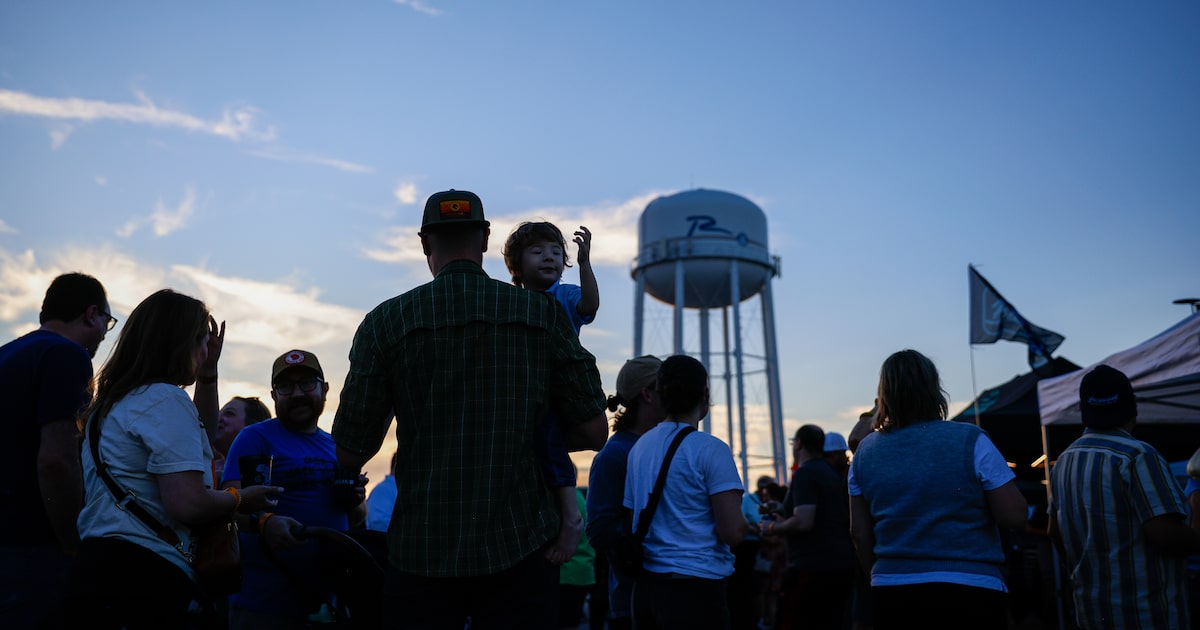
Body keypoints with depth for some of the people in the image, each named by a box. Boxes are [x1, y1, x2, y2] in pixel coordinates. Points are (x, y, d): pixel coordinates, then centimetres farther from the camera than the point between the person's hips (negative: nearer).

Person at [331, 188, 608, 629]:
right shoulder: (544, 314, -1)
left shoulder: (386, 321, -2)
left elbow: (350, 453, 0)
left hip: (421, 551, 0)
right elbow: (592, 432, 0)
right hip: (520, 545, 0)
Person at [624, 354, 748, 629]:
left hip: (646, 586, 7)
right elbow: (732, 532, -16)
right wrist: (746, 523, 4)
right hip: (696, 588, -7)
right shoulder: (710, 449, -12)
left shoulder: (640, 447, 8)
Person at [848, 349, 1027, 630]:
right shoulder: (970, 440, -9)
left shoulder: (865, 451, 3)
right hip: (969, 592, -3)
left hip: (893, 593, 3)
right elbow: (1015, 516, -9)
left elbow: (859, 531, 7)